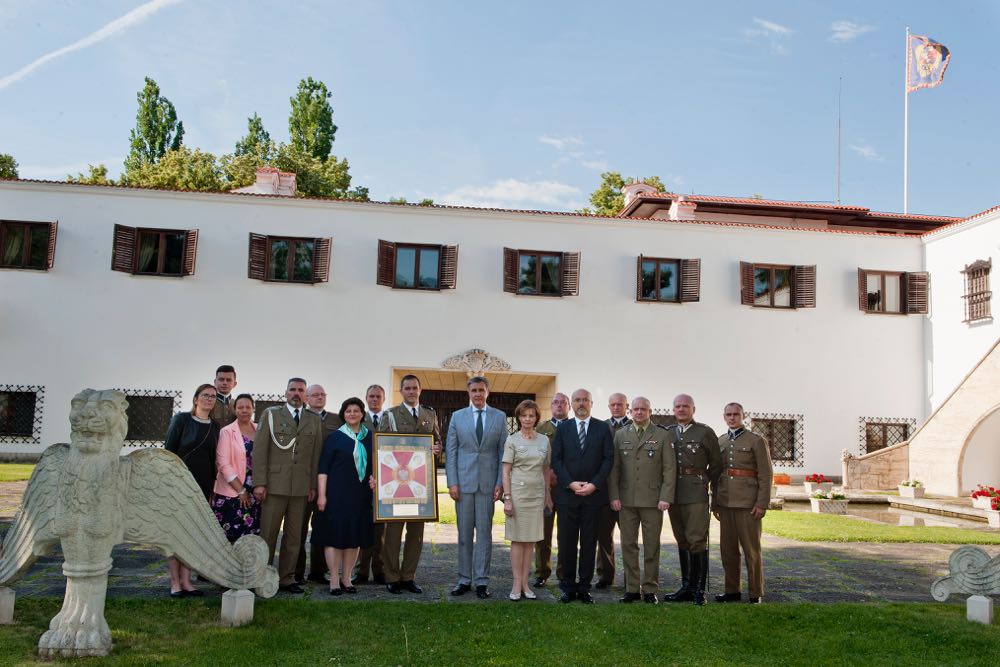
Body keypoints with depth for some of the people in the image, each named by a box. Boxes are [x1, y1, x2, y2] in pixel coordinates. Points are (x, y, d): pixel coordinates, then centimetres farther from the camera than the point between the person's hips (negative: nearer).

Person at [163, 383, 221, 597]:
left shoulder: (214, 427, 11)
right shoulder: (181, 419, -4)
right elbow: (169, 449, -5)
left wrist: (212, 486, 11)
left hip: (203, 485, 5)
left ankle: (186, 581, 12)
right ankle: (175, 582, 4)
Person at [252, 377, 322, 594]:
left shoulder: (314, 420, 12)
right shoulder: (270, 414, 4)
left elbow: (316, 454, 10)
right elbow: (259, 450, -1)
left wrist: (313, 485, 4)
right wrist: (259, 483, -8)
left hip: (301, 487, 3)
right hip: (275, 485, -3)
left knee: (294, 536, 7)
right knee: (268, 534, 1)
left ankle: (287, 579, 15)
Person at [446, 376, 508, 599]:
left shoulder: (500, 417, 5)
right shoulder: (457, 416, 6)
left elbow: (503, 452, 4)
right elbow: (450, 451, 4)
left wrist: (500, 482, -4)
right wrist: (452, 482, -3)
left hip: (488, 482, 0)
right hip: (464, 482, 1)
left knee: (484, 532, 2)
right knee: (464, 533, 6)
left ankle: (482, 581, 9)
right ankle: (464, 579, 14)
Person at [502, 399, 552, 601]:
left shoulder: (544, 440, 9)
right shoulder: (512, 440, -1)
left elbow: (546, 470, 14)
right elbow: (506, 471, -3)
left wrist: (548, 495, 10)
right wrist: (507, 498, -10)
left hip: (537, 493, 3)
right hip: (518, 492, -3)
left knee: (530, 540, 6)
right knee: (518, 539, 0)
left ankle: (525, 583, 12)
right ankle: (517, 584, 5)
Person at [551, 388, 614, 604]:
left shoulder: (603, 428, 5)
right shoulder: (562, 428, 7)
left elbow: (609, 459, 1)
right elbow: (556, 459, 2)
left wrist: (594, 484, -10)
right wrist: (570, 483, -9)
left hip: (593, 494, 0)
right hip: (567, 494, 0)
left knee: (589, 543, 4)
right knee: (567, 542, 2)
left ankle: (584, 587, 12)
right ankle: (568, 586, 12)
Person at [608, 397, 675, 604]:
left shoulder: (662, 436, 3)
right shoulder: (620, 435, 9)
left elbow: (669, 469, 0)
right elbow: (614, 468, 7)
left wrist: (666, 497, -8)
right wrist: (614, 496, -1)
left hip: (652, 500, -2)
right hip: (626, 500, 2)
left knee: (652, 546, 4)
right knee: (628, 545, 5)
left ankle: (650, 590, 13)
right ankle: (631, 588, 13)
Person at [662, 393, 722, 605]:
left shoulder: (705, 432, 0)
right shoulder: (667, 433, 11)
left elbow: (716, 464, 4)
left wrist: (706, 483, 7)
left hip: (696, 494, -4)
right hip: (673, 494, 4)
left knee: (697, 541, -7)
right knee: (682, 542, 11)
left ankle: (699, 590, 1)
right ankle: (687, 587, 19)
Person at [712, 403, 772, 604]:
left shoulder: (756, 441, -2)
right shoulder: (719, 442, 12)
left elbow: (766, 475, -5)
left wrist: (762, 504, -12)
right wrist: (714, 503, 13)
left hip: (748, 503, -5)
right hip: (725, 503, 5)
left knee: (751, 549, -1)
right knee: (728, 549, 8)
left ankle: (756, 594, 8)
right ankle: (732, 591, 18)